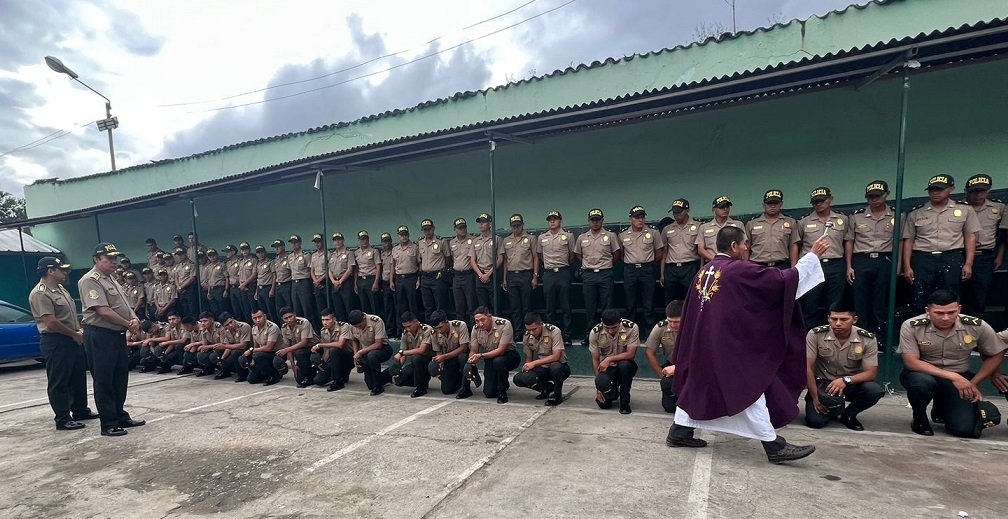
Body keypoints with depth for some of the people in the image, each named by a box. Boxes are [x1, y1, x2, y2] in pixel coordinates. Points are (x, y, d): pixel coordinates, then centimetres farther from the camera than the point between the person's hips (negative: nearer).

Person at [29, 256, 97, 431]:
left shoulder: (60, 288, 14)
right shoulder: (40, 294, -16)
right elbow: (51, 322, -22)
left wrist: (79, 330, 8)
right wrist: (75, 334, -13)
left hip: (73, 339, 9)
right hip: (55, 342, -9)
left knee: (78, 378, 17)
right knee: (59, 382, 0)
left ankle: (80, 410, 30)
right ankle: (63, 419, 8)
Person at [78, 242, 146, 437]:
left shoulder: (111, 280, 16)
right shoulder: (90, 280, -13)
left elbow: (123, 305, 17)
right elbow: (103, 311, -20)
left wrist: (134, 319, -3)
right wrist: (128, 324, -11)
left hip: (118, 334, 9)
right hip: (100, 336, -9)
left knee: (120, 378, 16)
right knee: (103, 381, 0)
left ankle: (120, 416, 28)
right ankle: (108, 424, 8)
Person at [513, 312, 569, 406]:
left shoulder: (554, 331, -19)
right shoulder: (527, 337, -3)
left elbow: (556, 356, -25)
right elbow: (528, 358, 7)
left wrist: (534, 363, -29)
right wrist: (527, 366, -16)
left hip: (559, 367, -4)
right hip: (541, 369, 4)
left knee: (555, 366, -40)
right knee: (518, 379, -21)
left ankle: (557, 394, -10)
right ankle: (547, 388, 5)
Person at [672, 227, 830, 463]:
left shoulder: (704, 271, 8)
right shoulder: (739, 269, -13)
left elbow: (691, 309, 14)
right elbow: (784, 279, -10)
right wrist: (813, 255, 1)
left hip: (702, 342, 8)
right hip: (728, 345, -8)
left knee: (697, 385, 18)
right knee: (749, 391, 2)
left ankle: (679, 431, 23)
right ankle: (775, 446, 12)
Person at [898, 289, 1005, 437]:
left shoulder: (977, 326, -10)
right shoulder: (911, 326, -20)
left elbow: (995, 355, 4)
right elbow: (911, 362, -20)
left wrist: (973, 384, -4)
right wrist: (953, 377, -26)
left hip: (960, 378, 3)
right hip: (924, 374, -3)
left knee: (965, 428, -14)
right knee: (923, 382, -39)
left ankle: (941, 407, 24)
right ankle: (919, 418, -5)